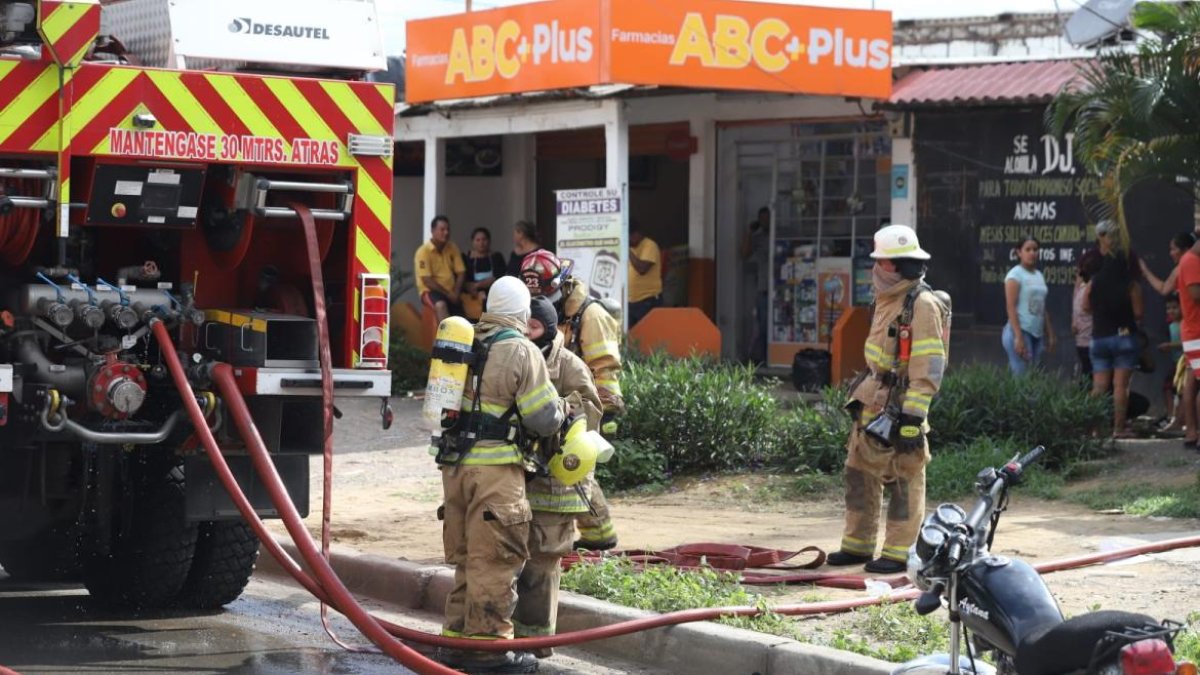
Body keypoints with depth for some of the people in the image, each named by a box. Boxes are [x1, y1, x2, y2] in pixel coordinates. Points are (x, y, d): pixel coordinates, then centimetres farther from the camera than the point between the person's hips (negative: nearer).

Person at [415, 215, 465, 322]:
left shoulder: (453, 248, 4)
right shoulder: (424, 251, -12)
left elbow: (460, 273, 6)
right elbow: (427, 281, -16)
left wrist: (455, 293, -10)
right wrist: (447, 294, -17)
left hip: (451, 292, 6)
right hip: (431, 290, -6)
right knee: (441, 305, -37)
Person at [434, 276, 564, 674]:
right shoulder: (521, 352, -8)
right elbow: (544, 419, -9)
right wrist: (561, 407, 12)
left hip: (454, 464, 7)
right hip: (495, 469, -7)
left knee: (466, 558, 16)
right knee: (493, 559, -2)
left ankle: (456, 640, 21)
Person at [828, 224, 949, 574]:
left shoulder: (922, 305, -15)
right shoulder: (887, 301, 15)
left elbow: (928, 367, -19)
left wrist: (912, 415, -23)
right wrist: (859, 397, 24)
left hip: (900, 404, -10)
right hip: (873, 401, 10)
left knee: (903, 479, -2)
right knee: (860, 472, 14)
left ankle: (898, 552, 4)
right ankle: (858, 544, 23)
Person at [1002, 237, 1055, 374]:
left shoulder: (1039, 275, 16)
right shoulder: (1015, 274, -5)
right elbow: (1011, 307, -13)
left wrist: (1050, 335, 15)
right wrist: (1018, 337, -21)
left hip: (1037, 334, 7)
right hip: (1020, 332, -7)